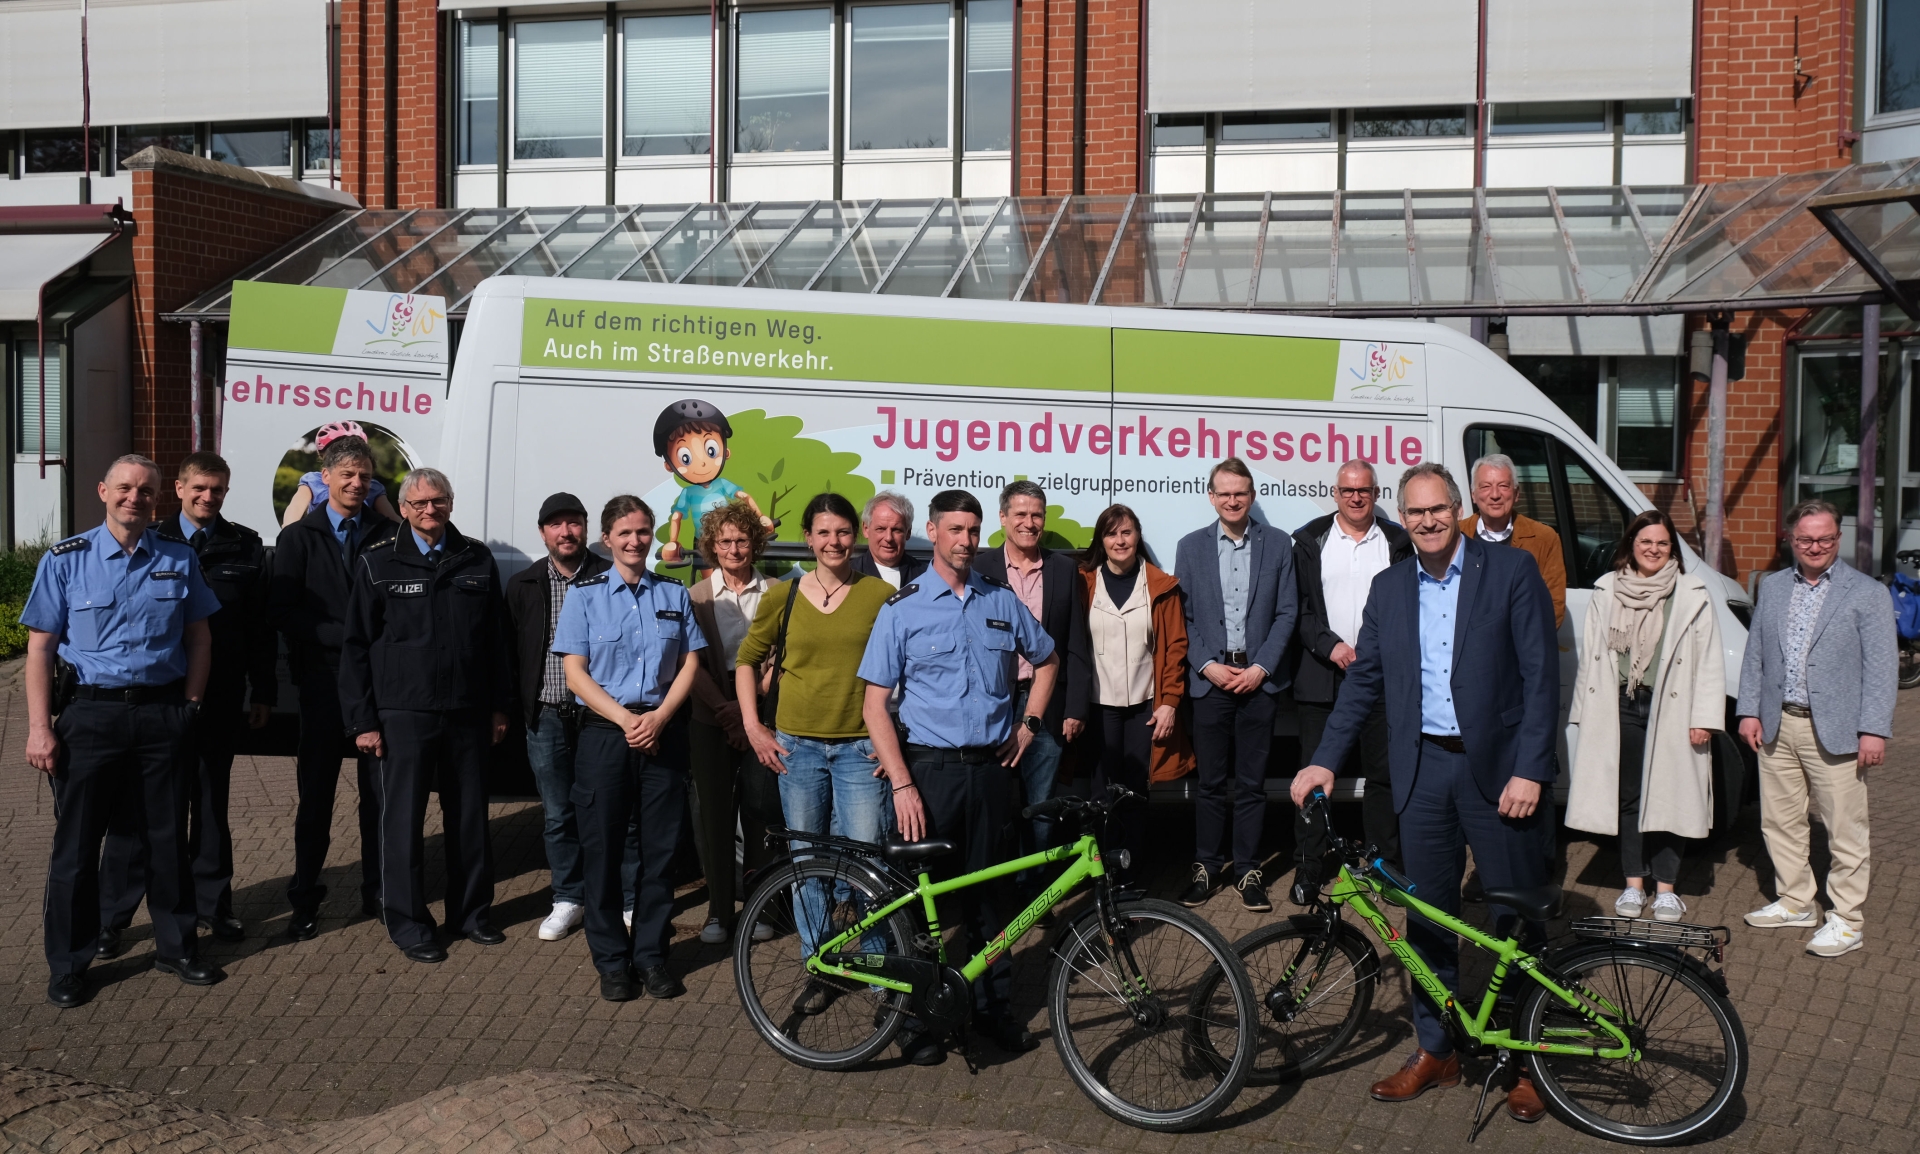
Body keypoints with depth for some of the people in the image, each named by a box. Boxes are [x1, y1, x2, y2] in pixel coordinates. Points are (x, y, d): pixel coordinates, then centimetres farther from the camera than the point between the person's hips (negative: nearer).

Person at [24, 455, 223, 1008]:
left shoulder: (179, 561, 5)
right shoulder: (66, 560, -1)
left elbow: (199, 637, 11)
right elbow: (40, 649, -3)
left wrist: (190, 705, 2)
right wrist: (40, 727, -9)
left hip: (163, 714, 2)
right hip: (92, 714, -2)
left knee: (168, 837, 10)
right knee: (76, 842, 5)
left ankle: (176, 947, 25)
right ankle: (68, 966, 19)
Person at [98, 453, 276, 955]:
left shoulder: (246, 547, 4)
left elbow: (260, 626, 5)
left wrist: (264, 692, 3)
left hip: (220, 700, 2)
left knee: (212, 802, 13)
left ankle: (212, 904, 25)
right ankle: (112, 917, 13)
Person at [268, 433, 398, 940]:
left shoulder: (389, 535, 6)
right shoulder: (298, 538, 5)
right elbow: (282, 611, -4)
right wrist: (346, 635, -12)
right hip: (323, 680, -1)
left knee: (380, 790, 7)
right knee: (316, 792, 5)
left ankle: (378, 893, 20)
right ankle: (305, 900, 15)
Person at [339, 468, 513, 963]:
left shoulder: (478, 559, 6)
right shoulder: (378, 563, 0)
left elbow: (497, 638, 10)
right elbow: (356, 646, 0)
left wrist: (499, 707, 7)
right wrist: (362, 720, -4)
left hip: (468, 712, 2)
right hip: (404, 713, -2)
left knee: (470, 815, 10)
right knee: (404, 819, 4)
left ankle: (471, 911, 24)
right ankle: (408, 922, 15)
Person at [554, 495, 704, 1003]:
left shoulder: (674, 594, 10)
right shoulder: (585, 594, 3)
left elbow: (689, 664, 6)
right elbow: (575, 673, -2)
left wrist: (659, 717, -10)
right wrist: (625, 718, -14)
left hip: (663, 733, 2)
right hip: (605, 733, -2)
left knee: (660, 848, 4)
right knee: (603, 850, 2)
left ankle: (651, 955, 16)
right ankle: (612, 960, 14)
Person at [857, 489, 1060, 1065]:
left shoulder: (1003, 603, 6)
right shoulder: (902, 609, -3)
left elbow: (1047, 660, 23)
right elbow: (876, 703, -6)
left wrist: (1029, 723, 10)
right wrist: (901, 783, -14)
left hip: (991, 767, 3)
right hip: (929, 769, -2)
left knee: (988, 890, 11)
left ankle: (993, 1006, 24)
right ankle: (918, 1017, 16)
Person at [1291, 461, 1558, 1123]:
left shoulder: (1512, 572, -4)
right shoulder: (1389, 589, 9)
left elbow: (1541, 676, -7)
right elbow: (1364, 680, 13)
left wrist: (1529, 771, -14)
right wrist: (1325, 760, 5)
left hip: (1497, 769, -4)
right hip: (1423, 770, 4)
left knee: (1517, 919, 5)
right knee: (1428, 917, 11)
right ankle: (1436, 1050, 25)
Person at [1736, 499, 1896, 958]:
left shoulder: (1868, 593, -3)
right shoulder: (1772, 587, 11)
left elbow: (1881, 666, -7)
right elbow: (1755, 653, 13)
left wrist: (1874, 730, -13)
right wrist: (1749, 710, 6)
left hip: (1834, 731, -5)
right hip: (1776, 726, 5)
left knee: (1845, 830, 1)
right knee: (1779, 821, 14)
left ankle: (1846, 920, 12)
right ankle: (1795, 902, 30)